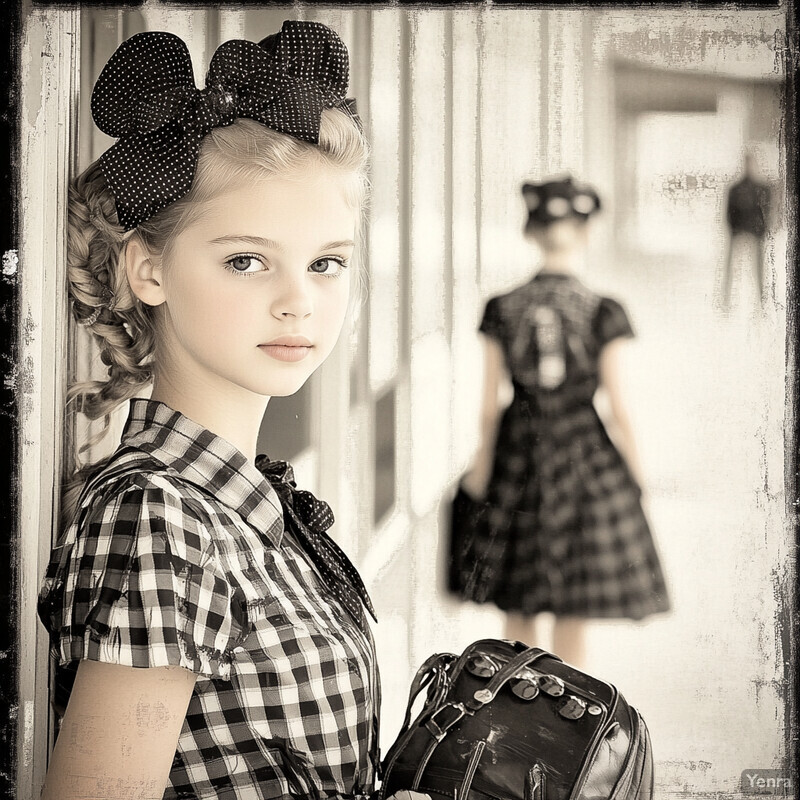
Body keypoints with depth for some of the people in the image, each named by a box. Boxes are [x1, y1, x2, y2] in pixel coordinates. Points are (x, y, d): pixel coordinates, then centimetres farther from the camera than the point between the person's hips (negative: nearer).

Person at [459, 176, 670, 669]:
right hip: (585, 455, -2)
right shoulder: (604, 314, -11)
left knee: (519, 614, 16)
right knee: (573, 619, 9)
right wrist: (636, 470, 6)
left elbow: (490, 404, -1)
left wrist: (483, 464, 12)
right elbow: (618, 406, -7)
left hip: (519, 453, 2)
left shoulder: (501, 310, -6)